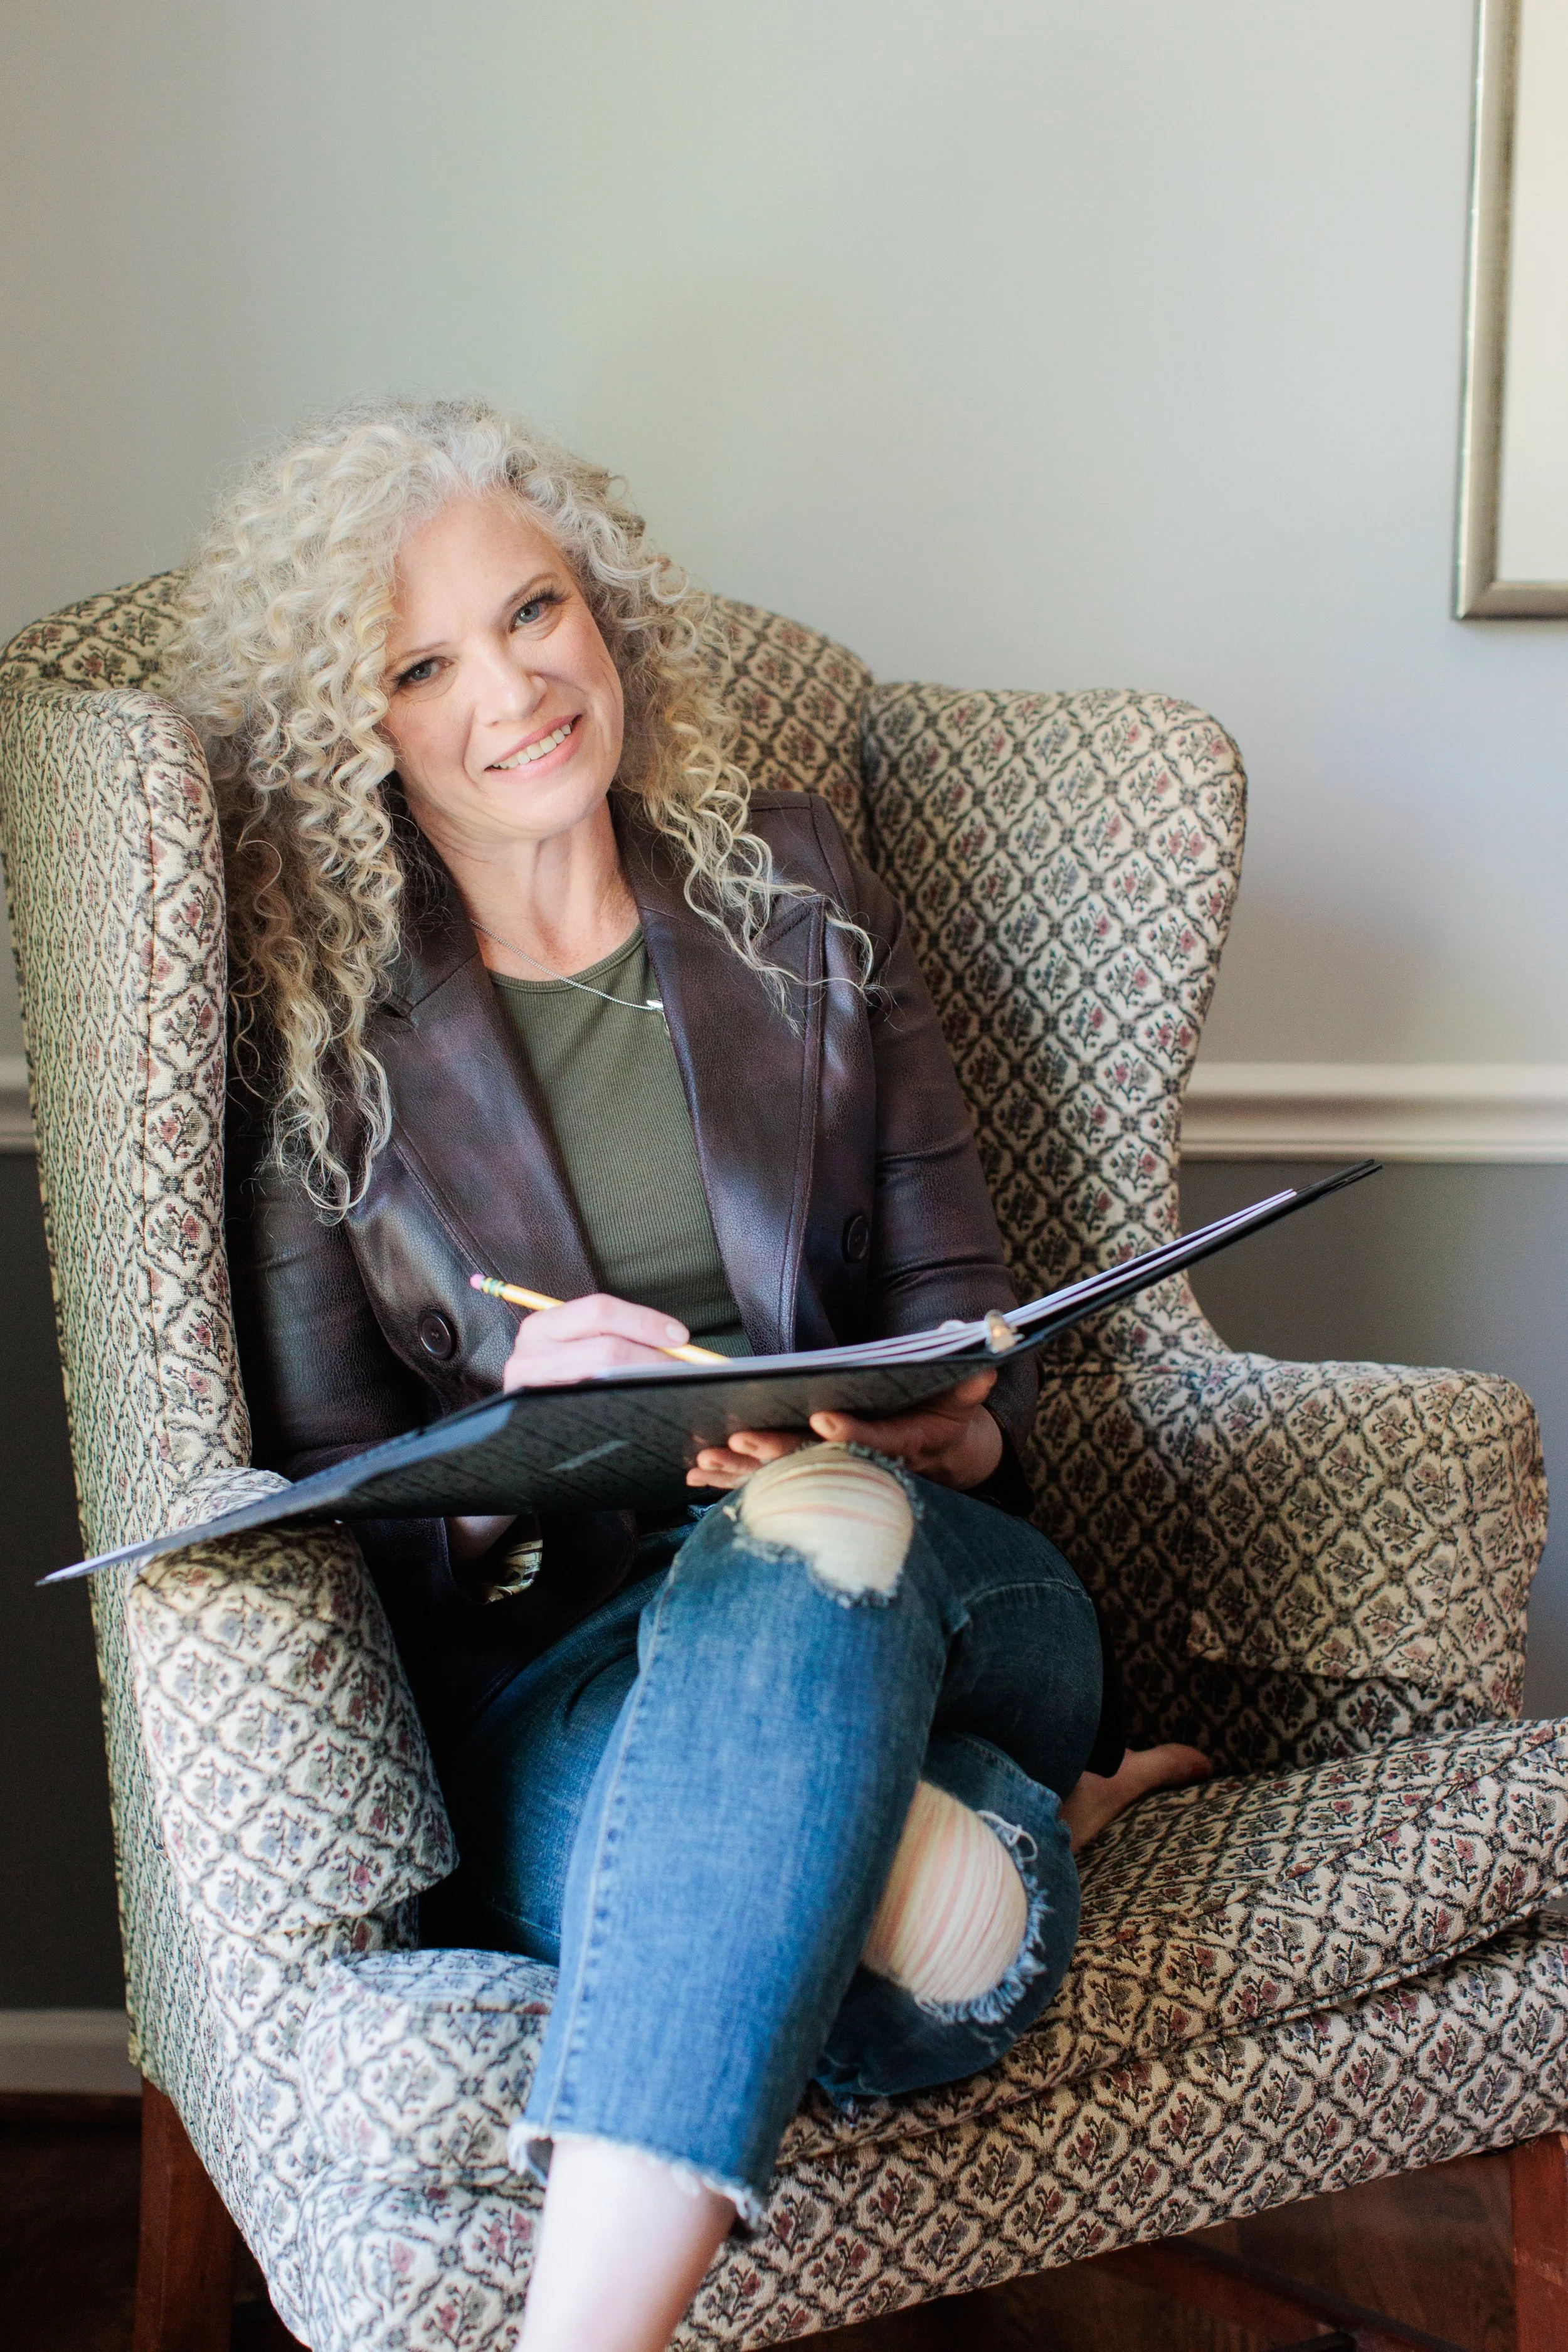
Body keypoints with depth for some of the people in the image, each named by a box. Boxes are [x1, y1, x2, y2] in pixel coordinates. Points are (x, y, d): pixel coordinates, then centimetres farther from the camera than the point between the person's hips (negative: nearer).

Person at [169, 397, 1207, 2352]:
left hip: (923, 1568, 2)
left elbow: (961, 1302, 11)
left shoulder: (797, 896, 13)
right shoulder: (317, 1032, 4)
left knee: (818, 1532, -40)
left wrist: (933, 1431, -15)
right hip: (546, 1668, -2)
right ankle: (1009, 1826, -12)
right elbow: (321, 1500, 0)